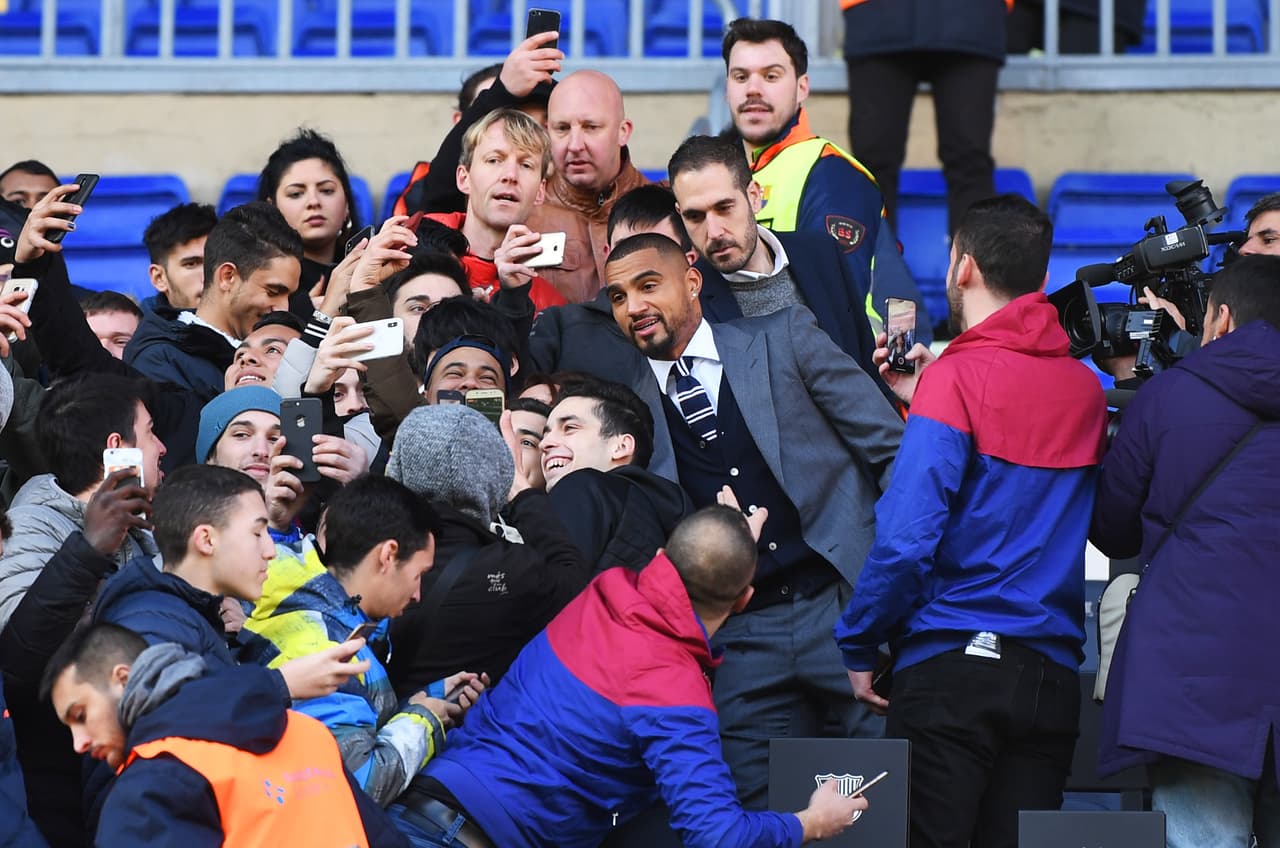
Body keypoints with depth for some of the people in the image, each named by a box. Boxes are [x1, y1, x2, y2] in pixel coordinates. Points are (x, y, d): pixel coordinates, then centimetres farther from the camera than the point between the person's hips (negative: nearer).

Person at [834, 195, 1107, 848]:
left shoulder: (957, 380, -10)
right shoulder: (1084, 387, 8)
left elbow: (906, 538, -17)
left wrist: (857, 647, -5)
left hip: (950, 669, -6)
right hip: (1052, 675, 6)